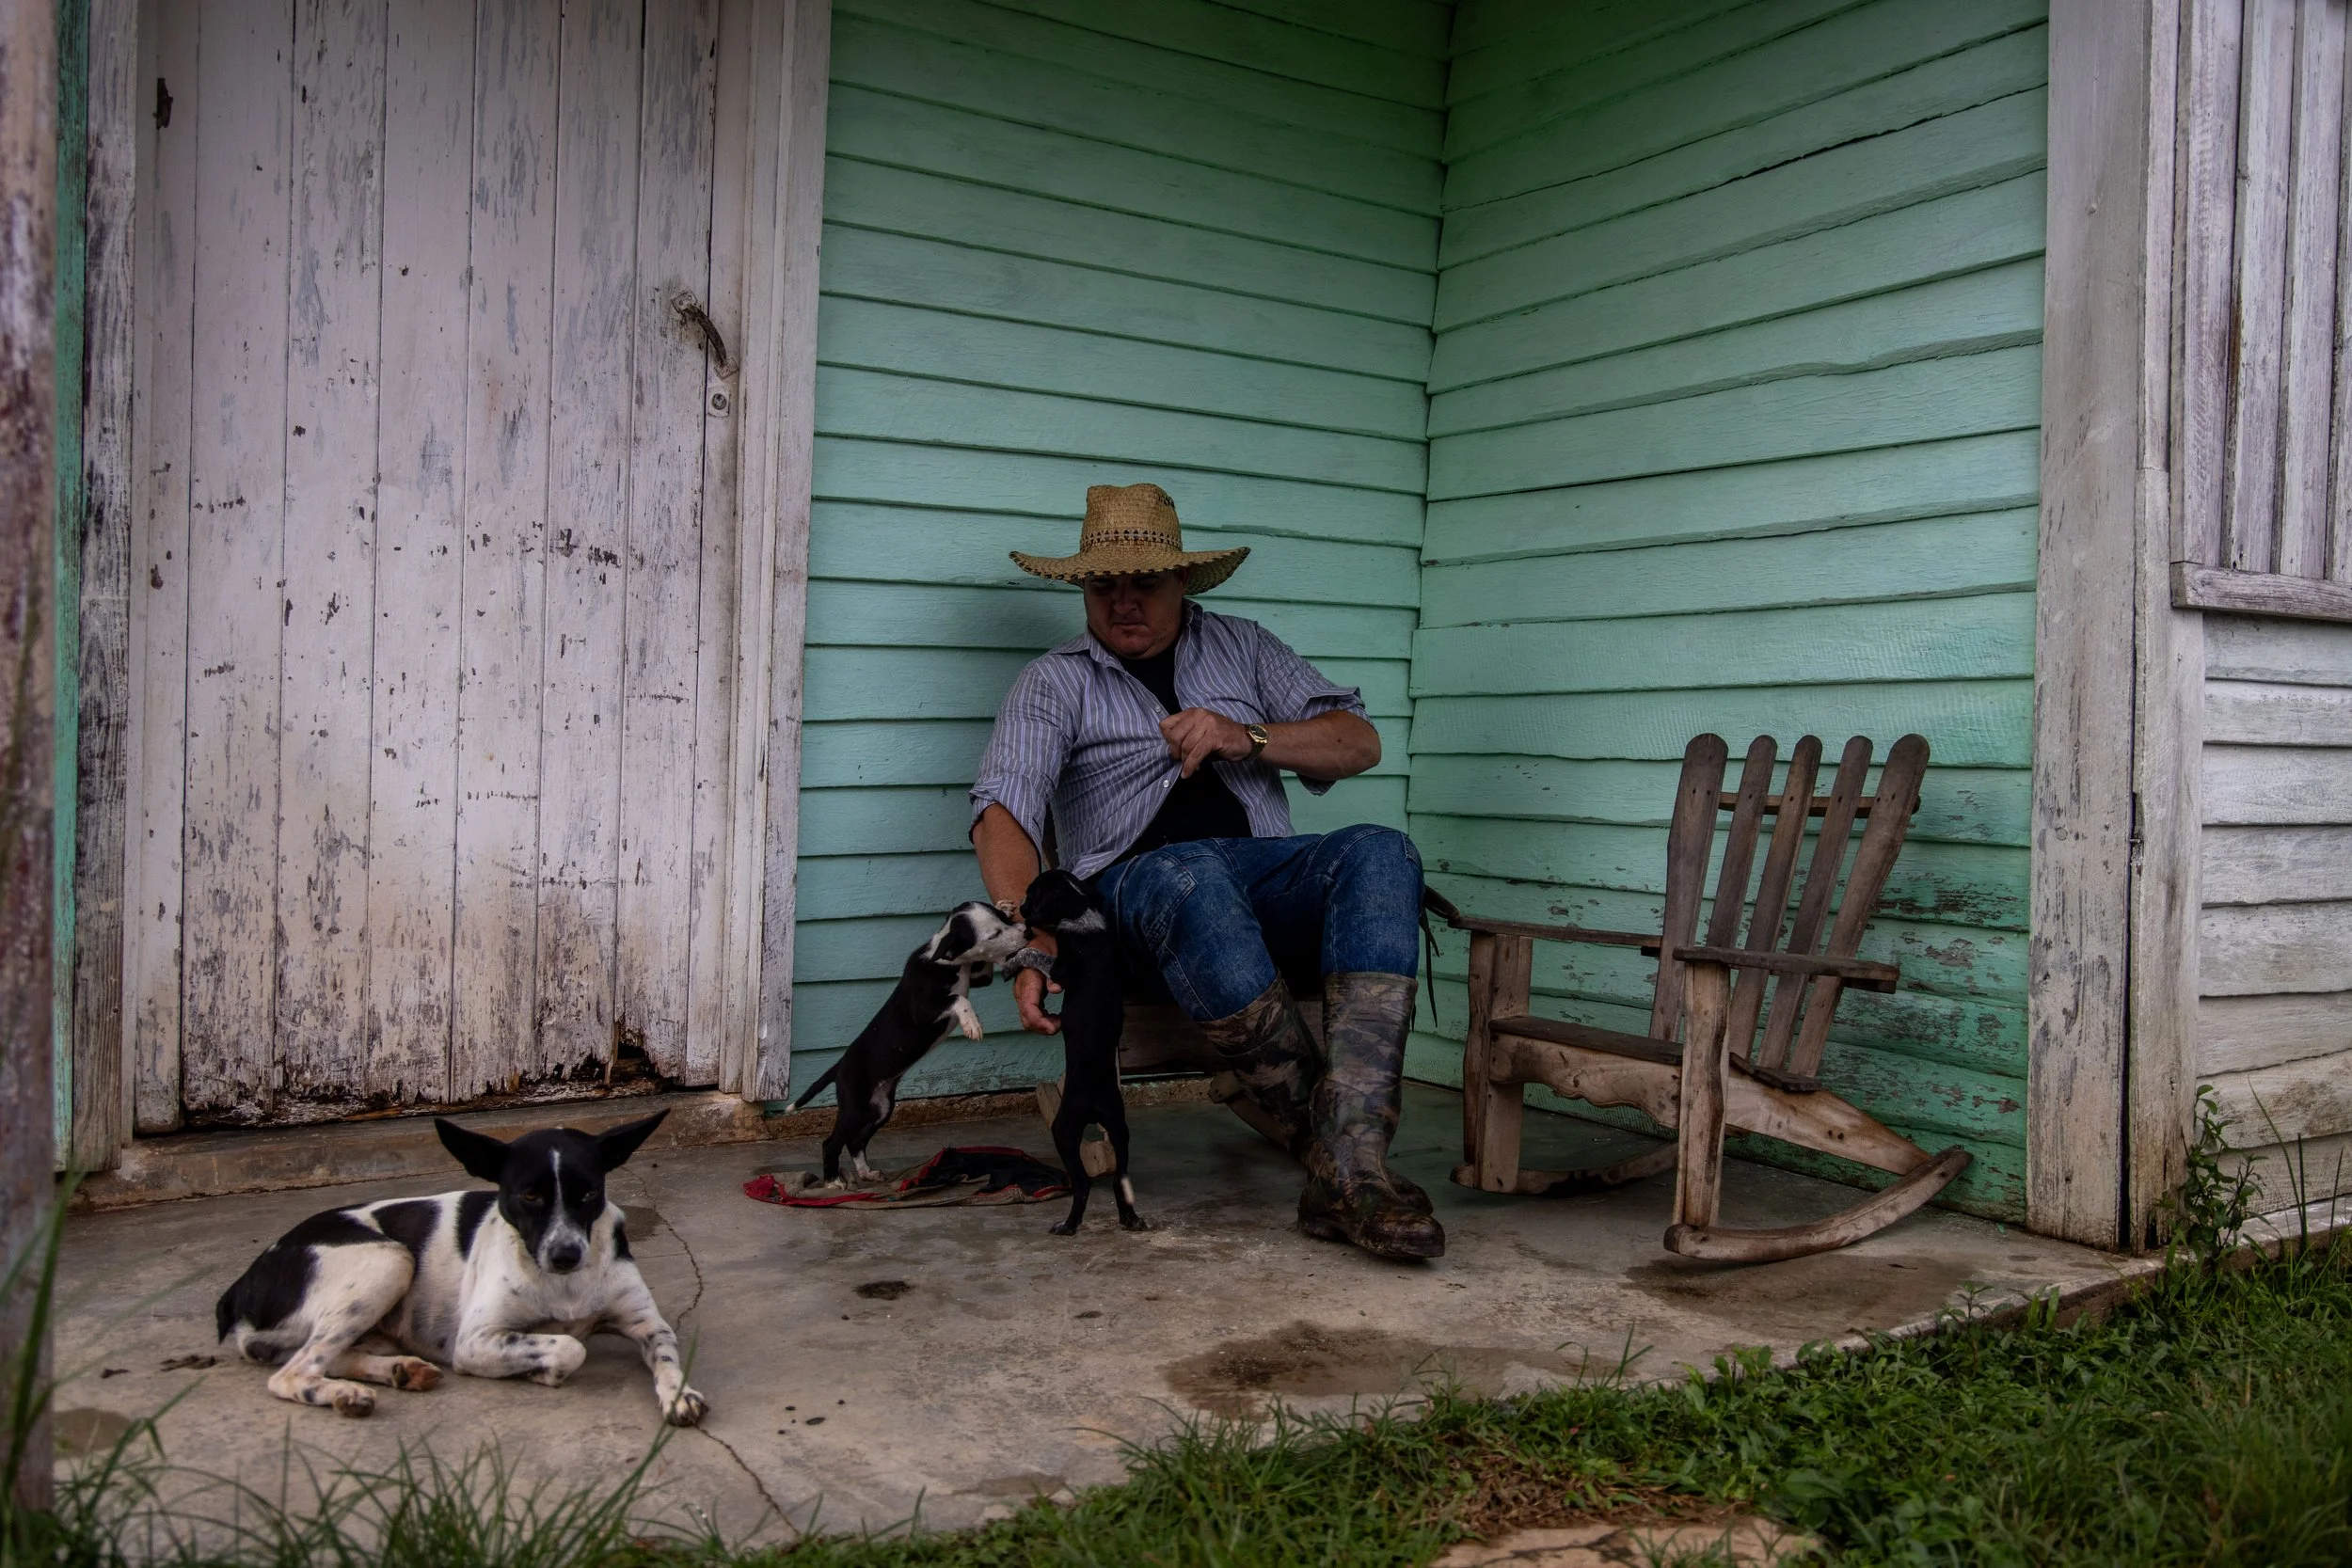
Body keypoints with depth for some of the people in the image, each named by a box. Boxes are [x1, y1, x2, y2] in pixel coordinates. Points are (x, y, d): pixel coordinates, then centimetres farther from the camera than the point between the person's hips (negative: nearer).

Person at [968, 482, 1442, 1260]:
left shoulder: (1242, 647, 22)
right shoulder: (1055, 681, 12)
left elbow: (1360, 743, 15)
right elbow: (1003, 814, -5)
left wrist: (1248, 738, -5)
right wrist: (1032, 947, -24)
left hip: (1264, 869, 3)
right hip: (1137, 883, -3)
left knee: (1381, 854, -30)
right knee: (1193, 879, -40)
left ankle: (1350, 1170, -42)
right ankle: (1331, 1145, -32)